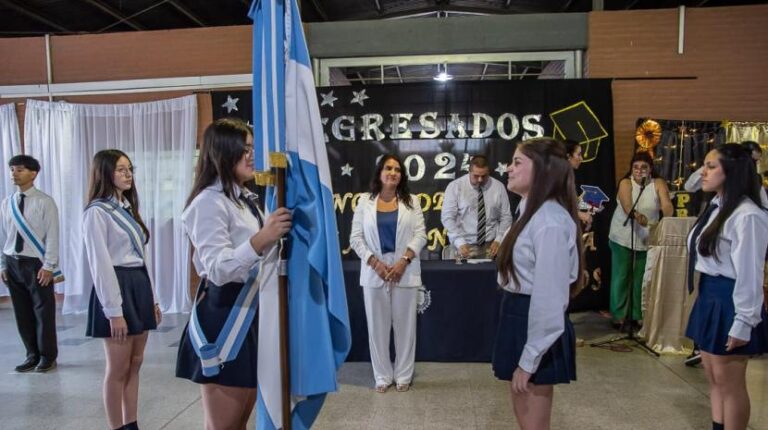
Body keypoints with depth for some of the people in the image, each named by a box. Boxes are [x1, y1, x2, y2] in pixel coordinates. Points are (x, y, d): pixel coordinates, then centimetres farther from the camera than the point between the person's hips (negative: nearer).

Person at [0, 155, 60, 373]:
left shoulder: (44, 202, -8)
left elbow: (52, 236, -10)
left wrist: (48, 266, -14)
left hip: (36, 263, -5)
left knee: (43, 311, 3)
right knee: (22, 313, 11)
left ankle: (47, 356, 18)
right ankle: (33, 355, 25)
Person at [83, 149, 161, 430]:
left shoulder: (128, 209, 15)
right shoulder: (97, 212, -9)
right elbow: (100, 264, -14)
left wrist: (152, 297, 14)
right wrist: (114, 311, -17)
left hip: (139, 286, 8)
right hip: (117, 287, -8)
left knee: (135, 364, 12)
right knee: (118, 369, 1)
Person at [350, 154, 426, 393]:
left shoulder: (411, 201, 6)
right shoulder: (365, 201, 5)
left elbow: (420, 235, -1)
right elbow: (356, 238, 1)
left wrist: (403, 261, -14)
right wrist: (375, 262, -11)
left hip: (405, 271, 0)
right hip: (374, 271, 0)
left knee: (404, 324, 6)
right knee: (377, 325, 6)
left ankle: (403, 375, 20)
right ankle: (382, 376, 20)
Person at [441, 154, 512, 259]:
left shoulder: (498, 187, 3)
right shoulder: (455, 186, -4)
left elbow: (506, 217, 6)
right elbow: (447, 217, -7)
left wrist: (499, 240, -8)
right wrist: (460, 242, -18)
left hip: (490, 245, 2)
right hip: (464, 246, -1)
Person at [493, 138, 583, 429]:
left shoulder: (550, 222, -21)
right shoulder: (533, 212, 11)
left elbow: (548, 297, -22)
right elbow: (524, 277, 9)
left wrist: (528, 360, -18)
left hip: (535, 327, -10)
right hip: (519, 318, 10)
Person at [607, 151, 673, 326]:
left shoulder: (658, 184, -4)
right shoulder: (626, 183, -9)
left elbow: (667, 205, -18)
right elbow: (627, 206, -25)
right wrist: (638, 217, -45)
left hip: (647, 239, 2)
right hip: (623, 238, -2)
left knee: (641, 277, 10)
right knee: (621, 276, 1)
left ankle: (637, 314, 22)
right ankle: (618, 315, 11)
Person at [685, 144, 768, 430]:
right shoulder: (716, 206, 10)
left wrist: (742, 323, -16)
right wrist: (705, 296, 13)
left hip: (729, 301, -9)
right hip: (709, 296, 9)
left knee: (729, 382, 5)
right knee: (714, 378, 17)